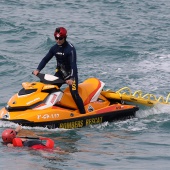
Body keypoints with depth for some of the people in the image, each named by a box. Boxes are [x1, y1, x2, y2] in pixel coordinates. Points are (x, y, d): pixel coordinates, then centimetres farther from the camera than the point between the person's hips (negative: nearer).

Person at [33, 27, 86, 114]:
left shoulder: (70, 48, -20)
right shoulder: (55, 48, 0)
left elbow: (73, 64, -28)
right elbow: (46, 59, 4)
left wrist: (71, 78, -40)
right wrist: (38, 69, -11)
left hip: (70, 73, -7)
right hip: (59, 72, 7)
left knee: (74, 94, -18)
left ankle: (83, 114, -14)